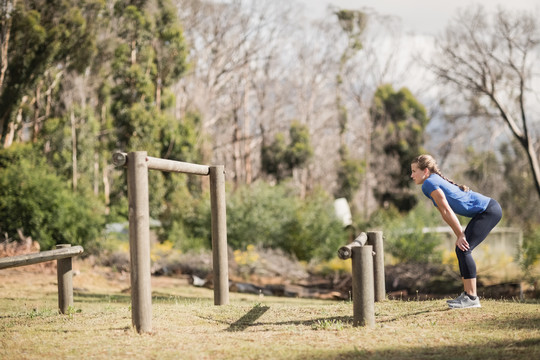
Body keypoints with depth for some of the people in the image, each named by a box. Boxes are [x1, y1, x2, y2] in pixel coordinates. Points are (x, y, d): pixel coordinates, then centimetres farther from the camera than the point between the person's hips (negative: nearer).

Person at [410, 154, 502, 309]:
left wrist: (460, 235, -12)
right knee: (461, 250, 11)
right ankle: (467, 294, 14)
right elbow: (445, 213, 17)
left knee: (463, 249, -14)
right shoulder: (435, 181, 15)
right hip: (486, 211, 10)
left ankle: (472, 298, -13)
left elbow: (447, 211, -16)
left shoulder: (429, 184, -14)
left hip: (489, 211, -10)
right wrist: (459, 235, 14)